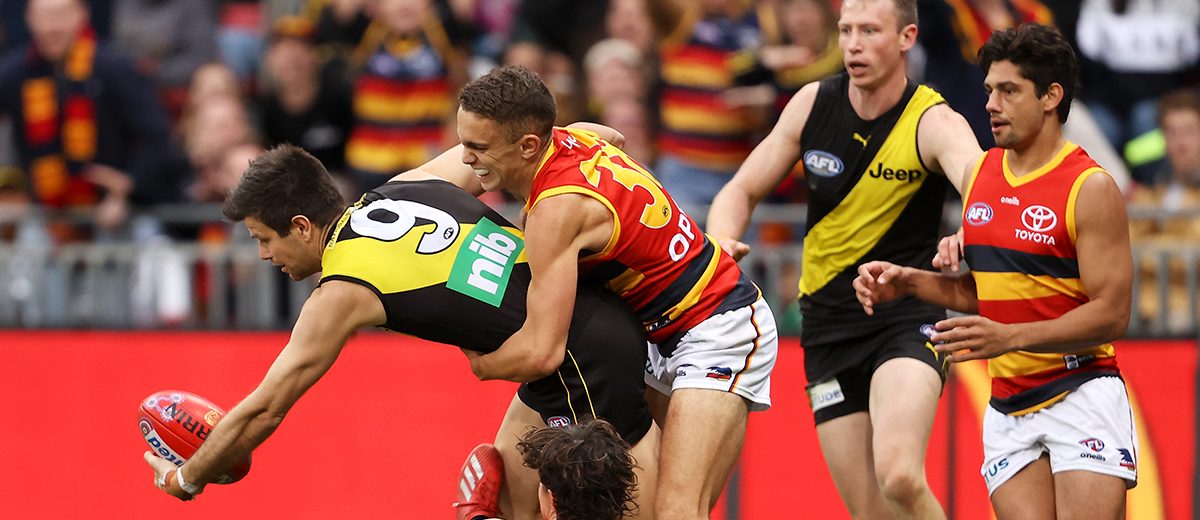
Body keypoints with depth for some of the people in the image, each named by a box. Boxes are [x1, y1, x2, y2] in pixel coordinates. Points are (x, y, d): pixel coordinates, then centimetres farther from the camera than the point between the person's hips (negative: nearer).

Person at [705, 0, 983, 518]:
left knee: (899, 476, -29)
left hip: (905, 319, -4)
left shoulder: (934, 122, -12)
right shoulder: (812, 105, 1)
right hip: (828, 326, 4)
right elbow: (743, 190, 11)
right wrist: (721, 239, -12)